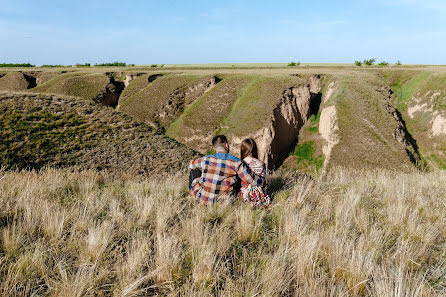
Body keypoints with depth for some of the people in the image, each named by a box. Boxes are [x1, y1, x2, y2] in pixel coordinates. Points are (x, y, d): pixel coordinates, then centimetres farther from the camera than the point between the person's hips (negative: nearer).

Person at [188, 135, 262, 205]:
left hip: (203, 198, 1)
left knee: (195, 168, 18)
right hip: (224, 200, -1)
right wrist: (261, 180, 15)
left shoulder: (206, 159, -5)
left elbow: (191, 164, 19)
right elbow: (255, 182, -9)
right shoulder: (236, 162, -11)